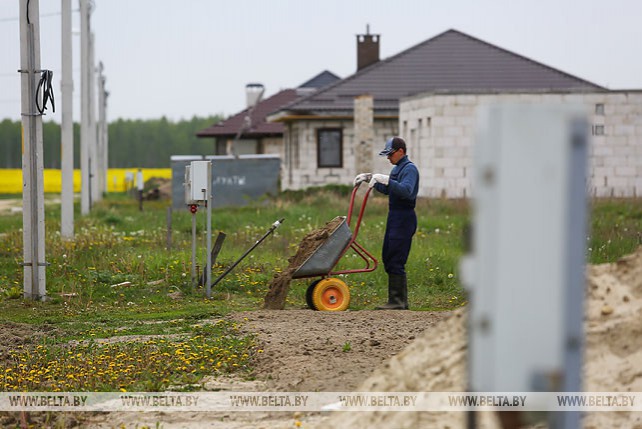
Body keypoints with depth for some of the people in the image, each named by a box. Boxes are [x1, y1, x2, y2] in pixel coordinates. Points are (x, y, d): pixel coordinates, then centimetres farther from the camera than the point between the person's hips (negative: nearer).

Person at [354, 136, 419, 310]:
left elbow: (406, 190, -30)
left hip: (404, 218, -10)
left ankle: (397, 302, -7)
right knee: (388, 258, 12)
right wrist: (370, 178, 22)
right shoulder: (397, 168, 18)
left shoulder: (409, 169, -13)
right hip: (394, 217, 10)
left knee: (395, 261, -10)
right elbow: (387, 190, 32)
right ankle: (400, 300, 17)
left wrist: (385, 179, -33)